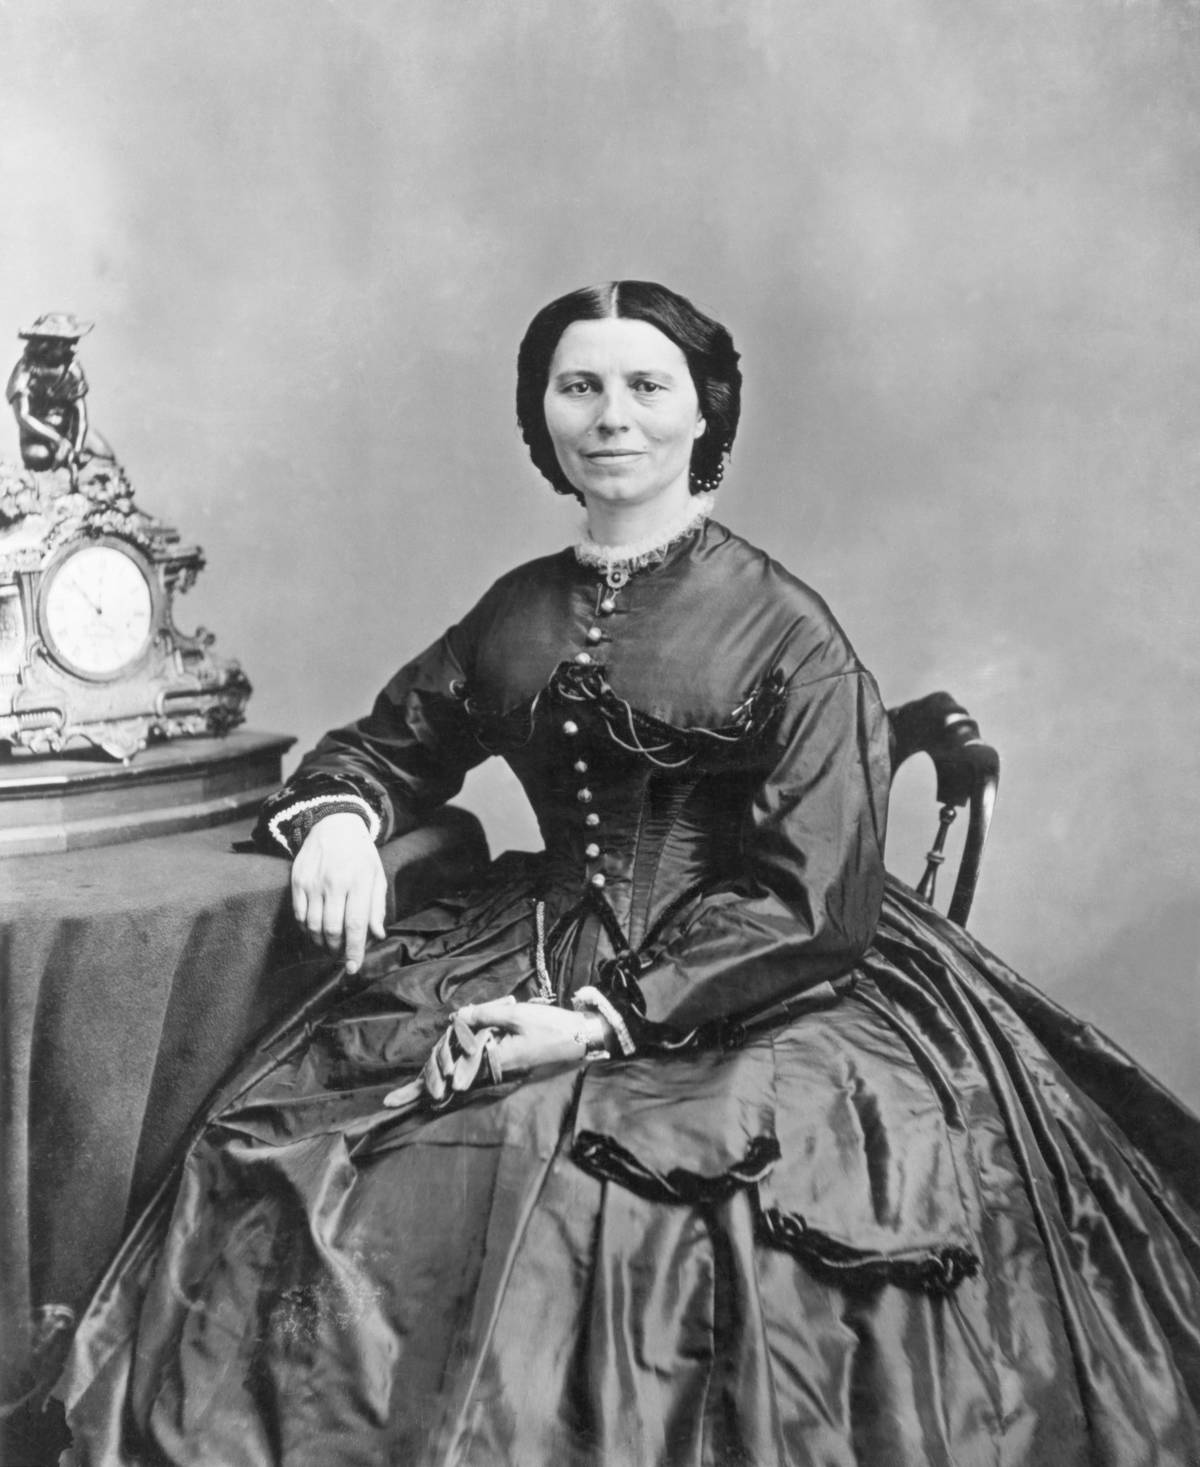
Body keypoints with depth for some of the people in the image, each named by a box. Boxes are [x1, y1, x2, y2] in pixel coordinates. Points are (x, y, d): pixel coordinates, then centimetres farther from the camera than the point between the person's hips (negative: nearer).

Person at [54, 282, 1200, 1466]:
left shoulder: (784, 627, -5)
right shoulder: (519, 608, 11)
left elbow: (809, 903, -10)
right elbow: (389, 740, 23)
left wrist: (607, 1018, -18)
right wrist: (337, 818, -3)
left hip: (740, 997, -4)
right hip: (532, 959, 5)